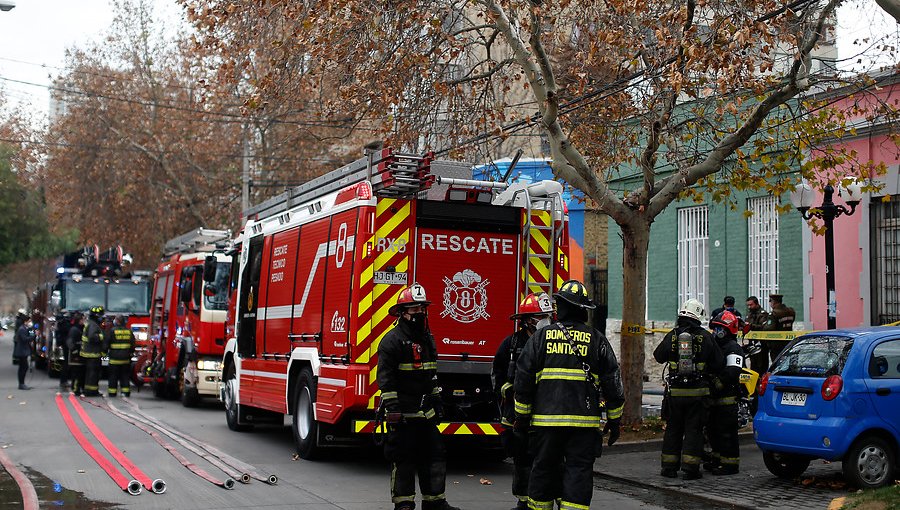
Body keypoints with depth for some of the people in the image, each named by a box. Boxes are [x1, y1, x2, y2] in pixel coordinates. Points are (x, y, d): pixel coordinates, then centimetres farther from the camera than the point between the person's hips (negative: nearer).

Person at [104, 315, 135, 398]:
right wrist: (131, 352, 24)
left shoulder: (112, 331, -8)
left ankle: (112, 392, 5)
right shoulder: (129, 331, 4)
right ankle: (125, 391, 9)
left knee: (113, 375, 4)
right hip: (126, 357, 4)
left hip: (114, 357, -4)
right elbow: (133, 344, 12)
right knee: (125, 375, 11)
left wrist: (104, 351, 9)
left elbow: (106, 343, -5)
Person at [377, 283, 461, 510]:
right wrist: (392, 408, -21)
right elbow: (386, 378, -16)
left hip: (426, 413, 8)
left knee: (434, 456, 10)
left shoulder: (427, 339, 15)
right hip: (403, 414, -8)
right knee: (403, 460, 0)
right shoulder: (393, 340, -11)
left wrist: (437, 402, 21)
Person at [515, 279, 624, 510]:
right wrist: (614, 419, 12)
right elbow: (612, 381, 5)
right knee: (579, 471, 1)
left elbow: (523, 378, 4)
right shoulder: (597, 340, 4)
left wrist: (522, 415, 11)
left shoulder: (541, 336, 4)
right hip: (584, 421, -1)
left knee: (544, 468, 12)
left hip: (546, 419, 1)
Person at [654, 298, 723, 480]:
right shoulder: (706, 337, -5)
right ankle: (690, 468, 2)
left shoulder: (672, 336, -2)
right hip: (697, 391, -1)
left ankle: (669, 467, 14)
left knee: (673, 429, 11)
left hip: (675, 391, 1)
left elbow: (658, 356, 11)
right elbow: (718, 364, 0)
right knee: (693, 429, 4)